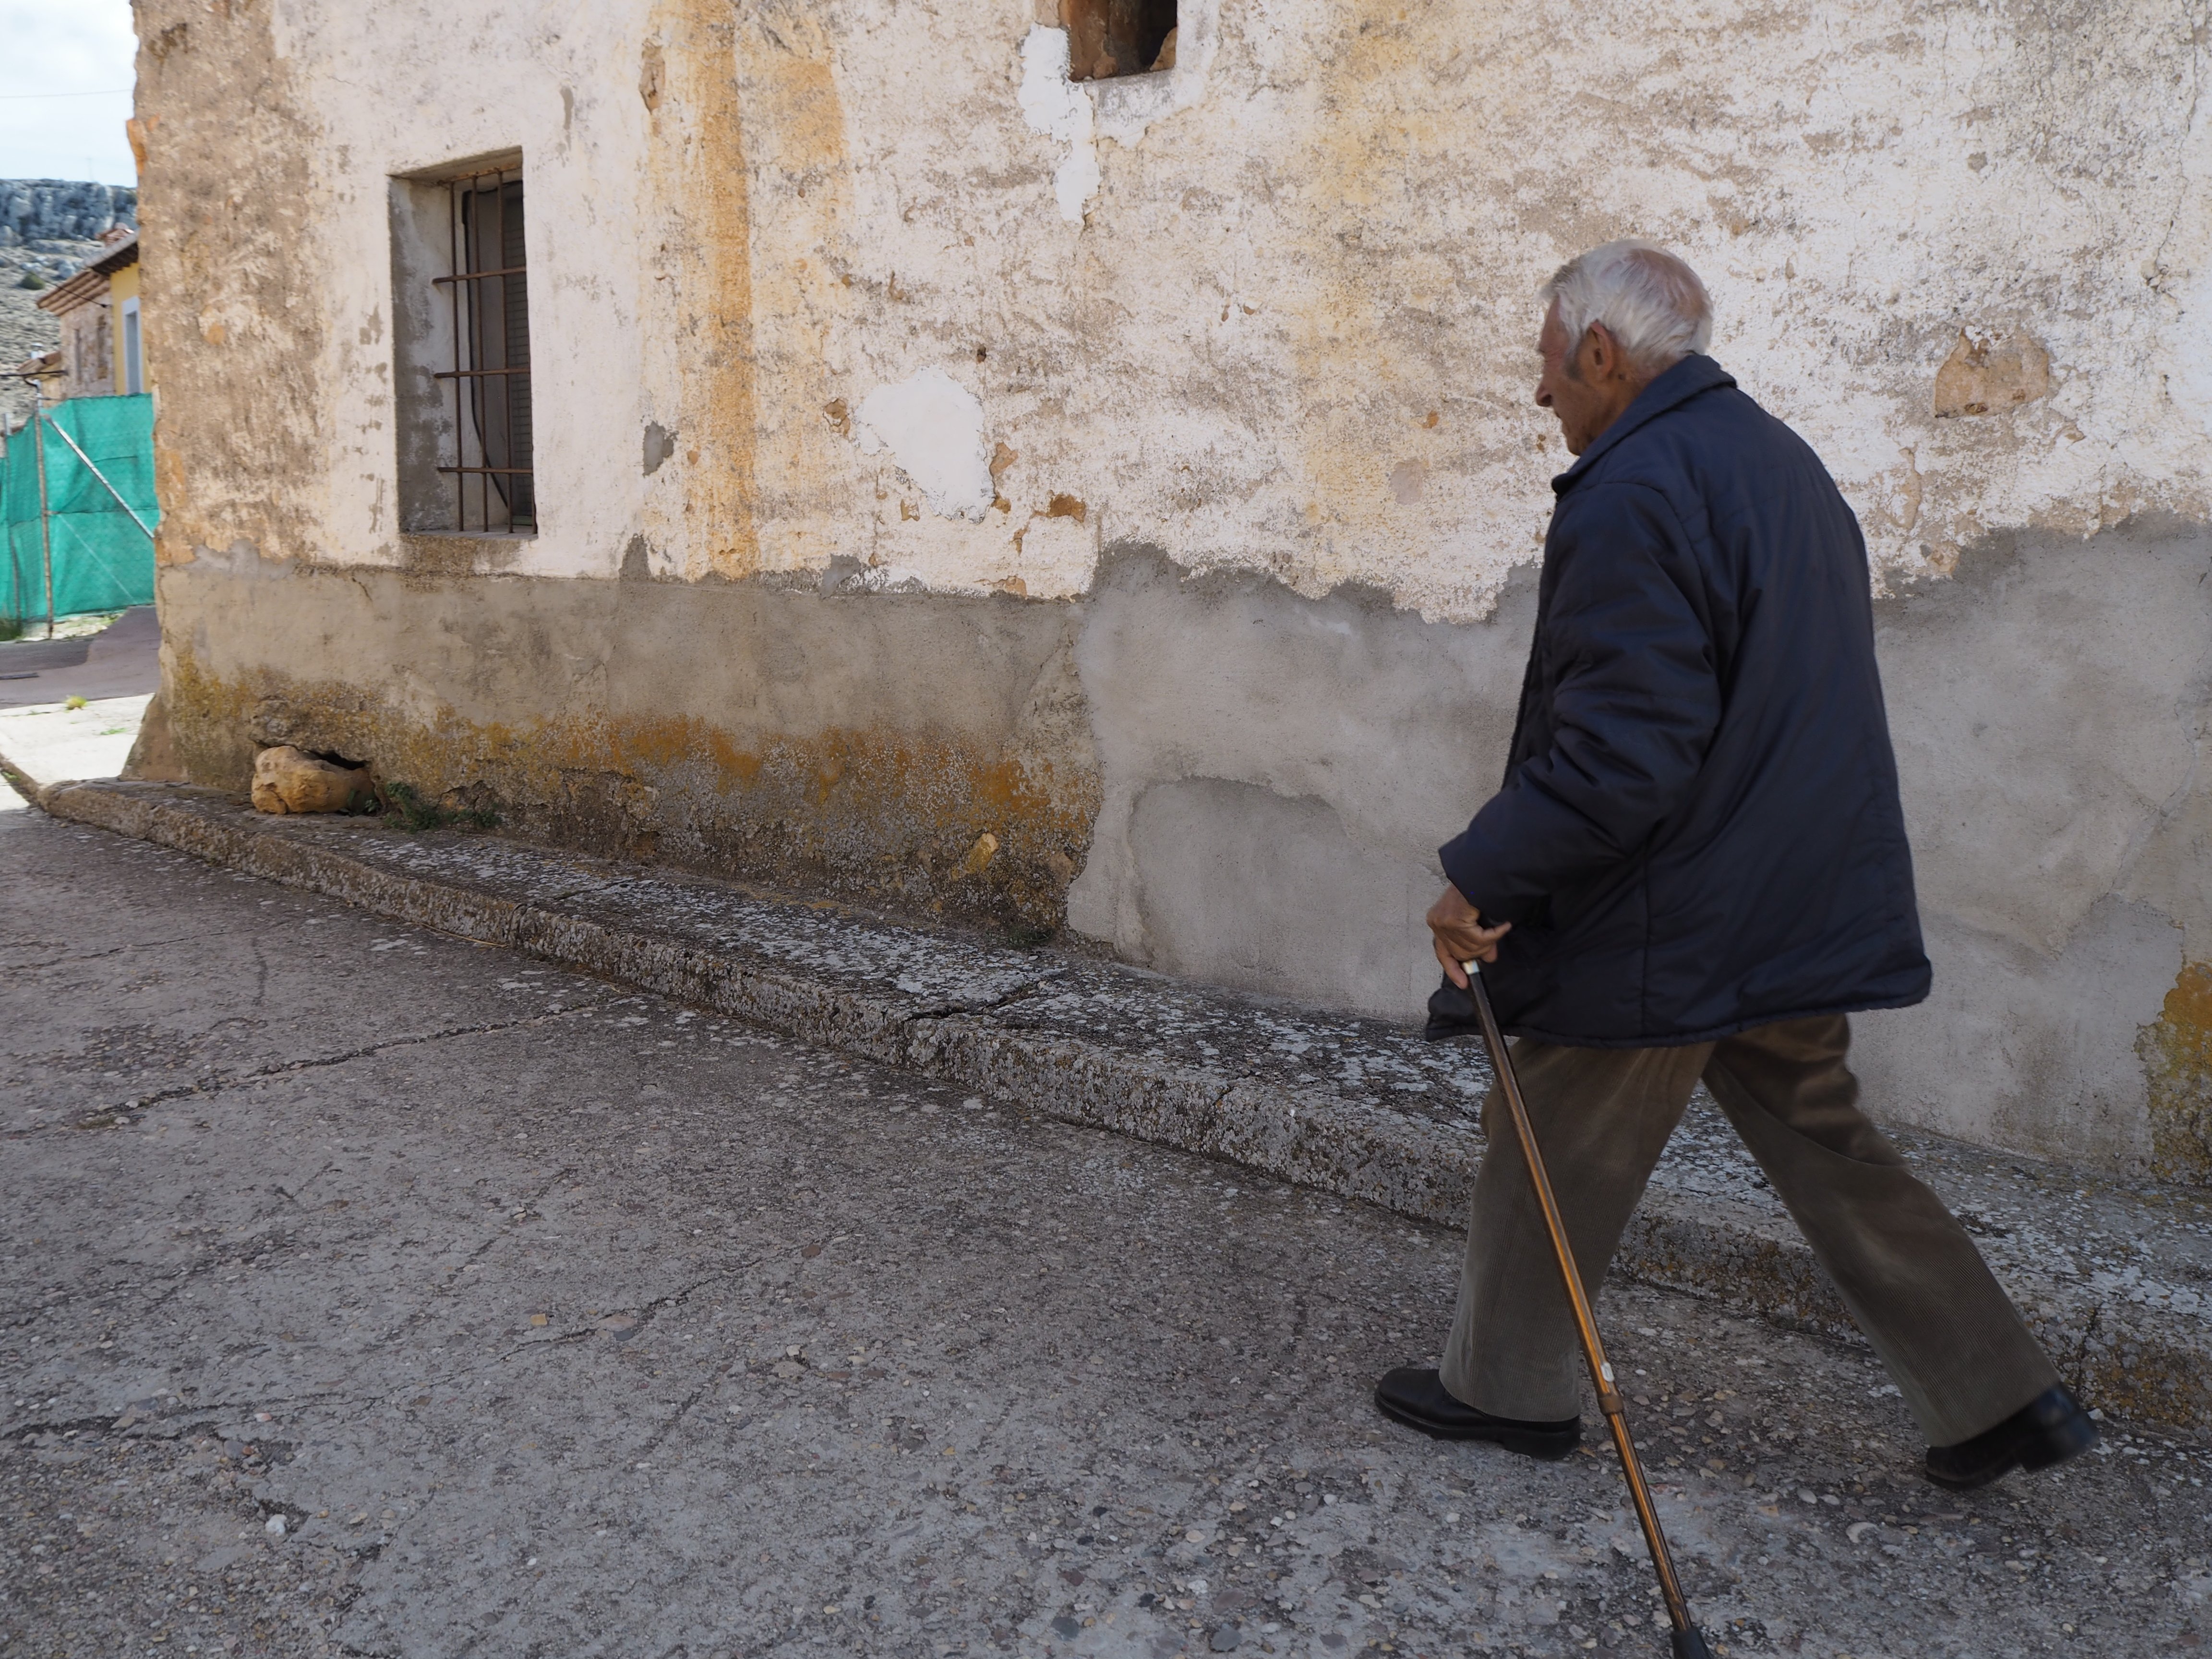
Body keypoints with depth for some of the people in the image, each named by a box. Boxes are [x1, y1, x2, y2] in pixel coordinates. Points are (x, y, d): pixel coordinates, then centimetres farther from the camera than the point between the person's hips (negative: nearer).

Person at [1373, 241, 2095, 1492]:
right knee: (1823, 1144, 20)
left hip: (1661, 930, -9)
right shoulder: (1784, 462, 12)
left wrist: (1483, 881, -19)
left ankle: (1507, 1387, 27)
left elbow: (1621, 750, -26)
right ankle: (2002, 1398, 25)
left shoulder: (1631, 496, -20)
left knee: (1555, 1156, 10)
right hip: (1802, 908, 9)